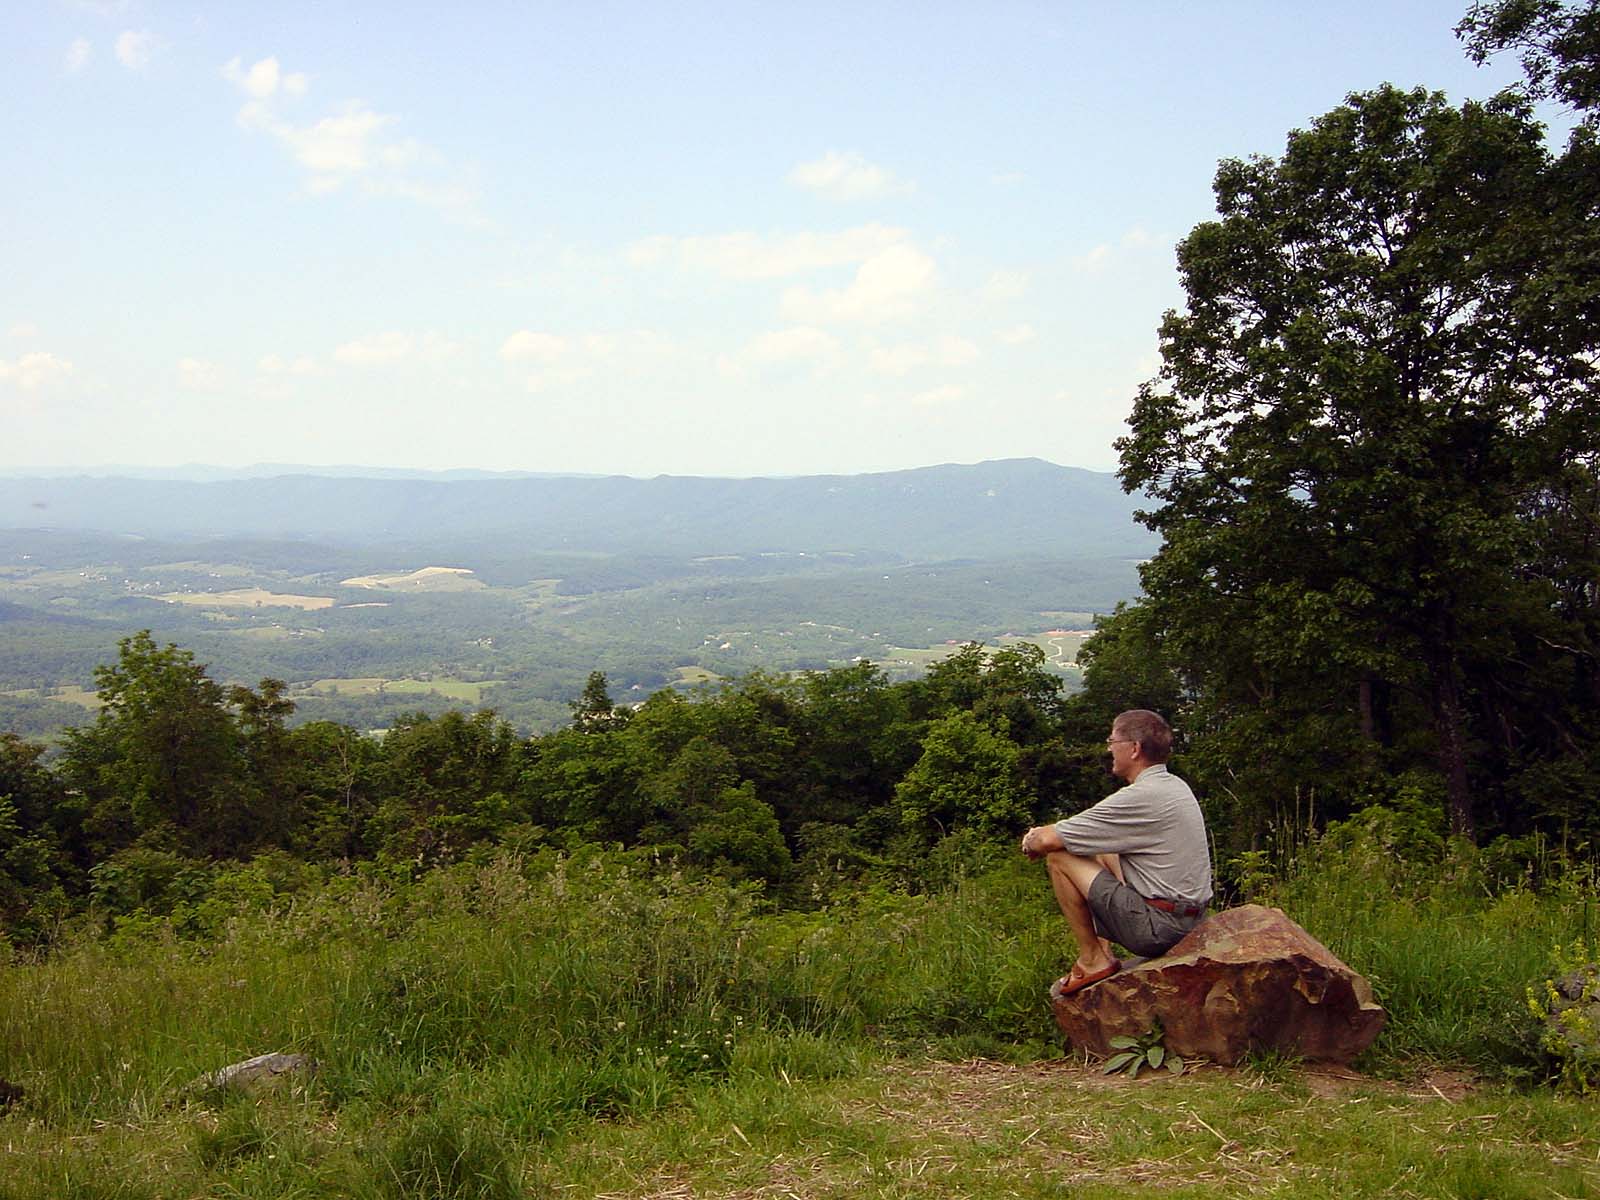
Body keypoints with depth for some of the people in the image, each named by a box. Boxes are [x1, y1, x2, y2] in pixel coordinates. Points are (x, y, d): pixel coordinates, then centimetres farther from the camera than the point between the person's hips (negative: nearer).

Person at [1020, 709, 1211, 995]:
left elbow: (1048, 841, -15)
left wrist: (1032, 842, 7)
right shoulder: (1175, 785, 10)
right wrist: (1045, 833, 10)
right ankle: (1102, 948, 21)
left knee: (1059, 857, -5)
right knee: (1097, 848, 25)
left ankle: (1093, 959, 5)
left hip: (1158, 926, -10)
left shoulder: (1141, 797, -20)